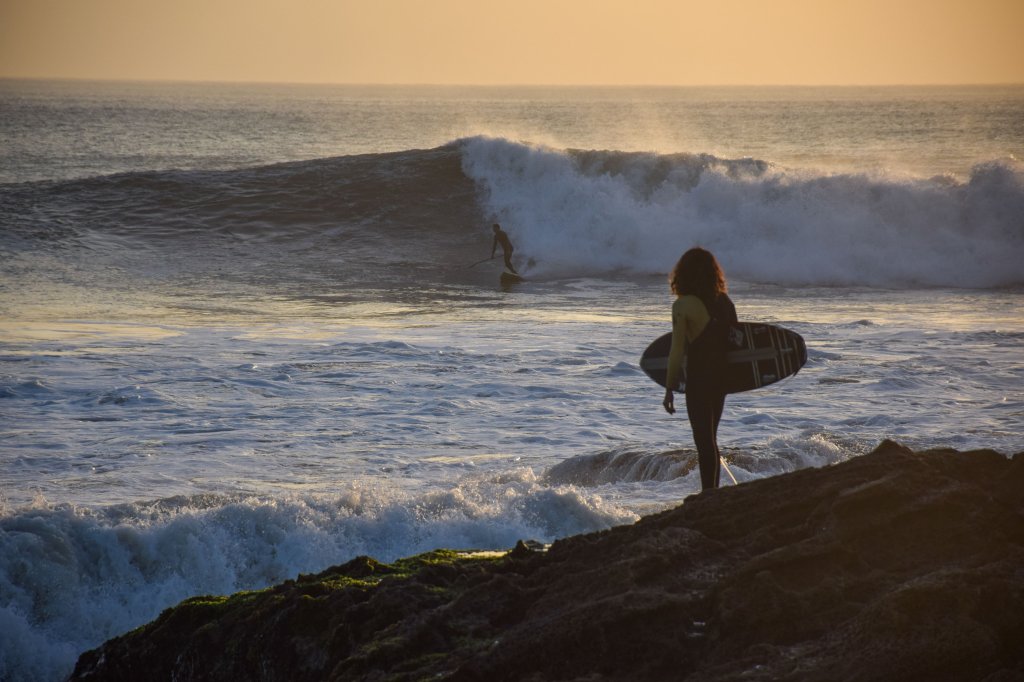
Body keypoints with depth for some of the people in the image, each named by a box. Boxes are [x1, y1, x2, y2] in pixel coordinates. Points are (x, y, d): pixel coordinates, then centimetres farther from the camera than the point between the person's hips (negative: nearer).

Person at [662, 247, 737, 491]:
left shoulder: (683, 306, -13)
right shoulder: (725, 301, 5)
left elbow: (677, 351, -13)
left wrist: (669, 389, -7)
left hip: (698, 377, -6)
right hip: (722, 377, 6)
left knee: (704, 441, -3)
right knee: (710, 440, 18)